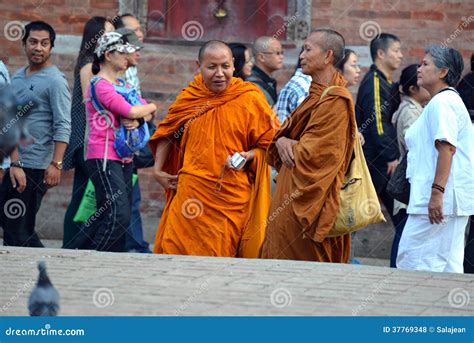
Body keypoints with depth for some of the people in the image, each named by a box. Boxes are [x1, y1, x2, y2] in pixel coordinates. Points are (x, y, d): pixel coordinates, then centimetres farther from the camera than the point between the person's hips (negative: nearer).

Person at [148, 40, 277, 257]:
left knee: (219, 256, -1)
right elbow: (167, 133, 23)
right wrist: (158, 170, 17)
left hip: (231, 198, -3)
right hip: (191, 194, 3)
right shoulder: (189, 97, 6)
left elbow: (269, 142, 3)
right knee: (172, 249, -3)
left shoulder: (250, 99, -3)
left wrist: (247, 156, -15)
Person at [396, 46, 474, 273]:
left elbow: (447, 147, -23)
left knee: (411, 258, -10)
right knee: (448, 261, 9)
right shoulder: (449, 101, 22)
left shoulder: (442, 102, -12)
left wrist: (437, 192, -28)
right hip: (453, 200, 11)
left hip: (441, 197, -11)